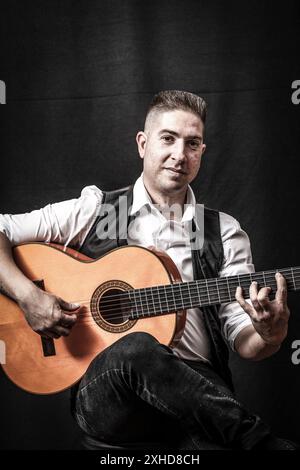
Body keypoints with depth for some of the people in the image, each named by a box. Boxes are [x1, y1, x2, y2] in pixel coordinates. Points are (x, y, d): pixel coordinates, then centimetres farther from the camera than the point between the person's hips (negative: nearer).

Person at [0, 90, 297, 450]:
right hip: (103, 390, 2)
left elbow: (242, 340, 7)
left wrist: (270, 335, -16)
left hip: (196, 390, -1)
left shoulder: (224, 233, 13)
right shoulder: (94, 210, 9)